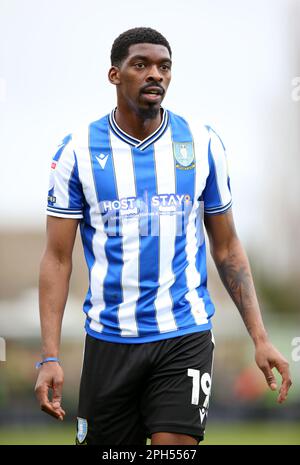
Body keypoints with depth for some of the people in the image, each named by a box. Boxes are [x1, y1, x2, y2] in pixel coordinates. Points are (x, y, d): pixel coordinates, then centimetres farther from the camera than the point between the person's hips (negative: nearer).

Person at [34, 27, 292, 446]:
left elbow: (227, 248, 10)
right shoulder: (78, 151, -1)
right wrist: (50, 357, -8)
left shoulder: (203, 144, 3)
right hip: (108, 341, 0)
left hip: (185, 336, 0)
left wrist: (259, 337, 4)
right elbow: (57, 258, 0)